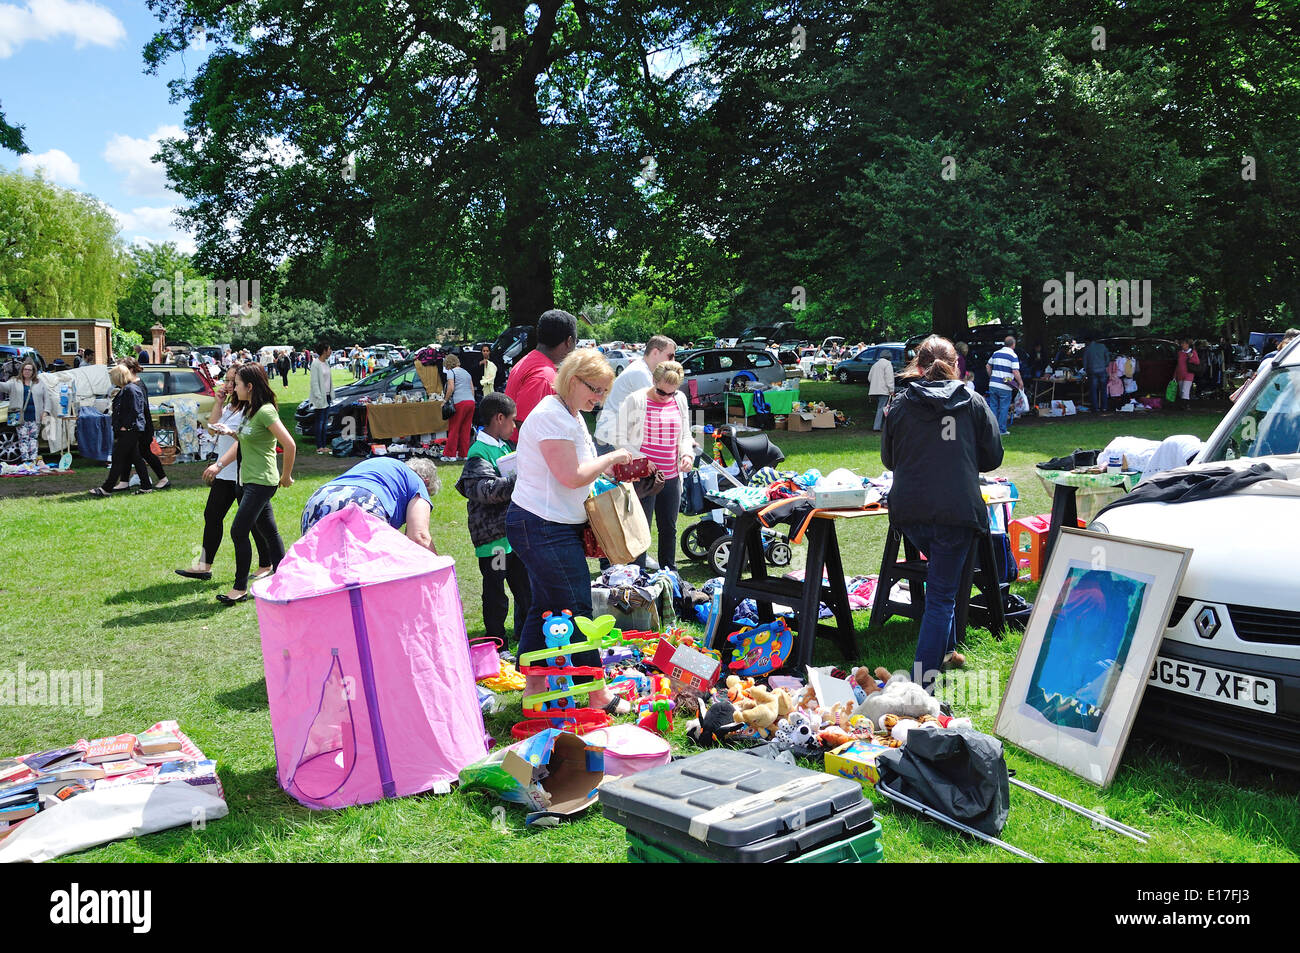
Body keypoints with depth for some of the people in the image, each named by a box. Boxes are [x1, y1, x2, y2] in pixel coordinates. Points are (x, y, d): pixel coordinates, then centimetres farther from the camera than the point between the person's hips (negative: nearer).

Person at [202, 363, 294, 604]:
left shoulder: (265, 412, -16)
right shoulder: (250, 411, 14)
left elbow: (289, 445, -19)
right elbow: (240, 444, 22)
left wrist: (286, 476, -10)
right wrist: (218, 465, 14)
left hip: (261, 482, -9)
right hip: (250, 480, 9)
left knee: (239, 531, -7)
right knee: (269, 531, 12)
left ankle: (240, 587, 2)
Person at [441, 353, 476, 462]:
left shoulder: (451, 372, 2)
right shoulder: (466, 372, 22)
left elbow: (451, 388, -10)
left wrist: (445, 400, -2)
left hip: (459, 402, -7)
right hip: (471, 401, 7)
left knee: (453, 429, -1)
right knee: (466, 429, 9)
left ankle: (450, 455, 0)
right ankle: (464, 454, 10)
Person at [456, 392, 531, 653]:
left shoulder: (505, 445, 12)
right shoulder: (478, 453, -16)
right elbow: (488, 489, -28)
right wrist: (520, 480, -28)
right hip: (493, 534, -9)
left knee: (524, 584, 18)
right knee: (495, 592, 2)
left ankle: (524, 633, 33)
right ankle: (497, 642, 14)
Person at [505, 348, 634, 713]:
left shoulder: (571, 416, 16)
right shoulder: (551, 416, -18)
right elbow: (571, 476, -22)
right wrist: (612, 457, -10)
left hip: (557, 526, 11)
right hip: (543, 528, -11)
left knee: (544, 606, 15)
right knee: (577, 608, -4)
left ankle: (533, 686, 24)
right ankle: (597, 695, 5)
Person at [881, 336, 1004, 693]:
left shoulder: (900, 405, 4)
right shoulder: (973, 403, 3)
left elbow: (889, 458, 13)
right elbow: (992, 456, 9)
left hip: (909, 510, 3)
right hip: (956, 511, -3)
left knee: (941, 579, 28)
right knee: (942, 595, 2)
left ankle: (944, 650, 38)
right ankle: (922, 684, -3)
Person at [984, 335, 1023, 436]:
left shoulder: (996, 353, 9)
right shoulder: (1013, 356, -8)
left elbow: (988, 366, 17)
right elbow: (1015, 372, -15)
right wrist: (1020, 383, -2)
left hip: (993, 384, 5)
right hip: (1005, 386, -5)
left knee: (993, 406, 12)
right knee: (1004, 408, 4)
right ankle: (1002, 430, 6)